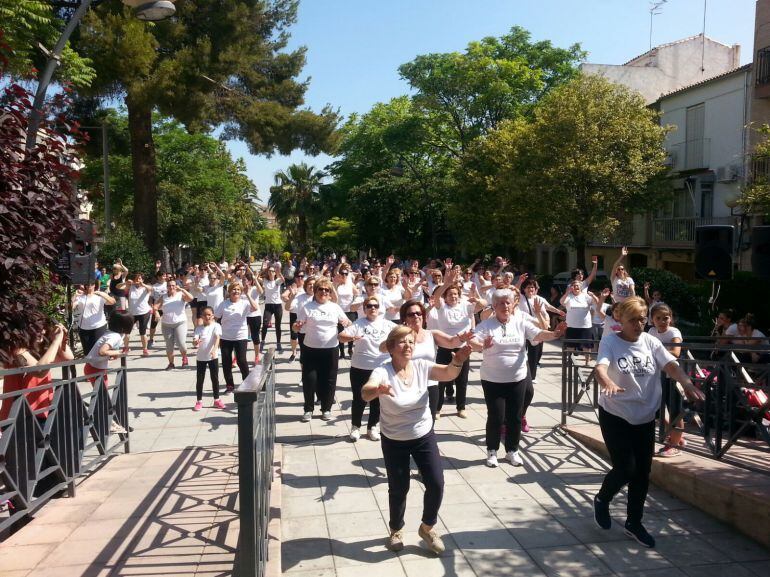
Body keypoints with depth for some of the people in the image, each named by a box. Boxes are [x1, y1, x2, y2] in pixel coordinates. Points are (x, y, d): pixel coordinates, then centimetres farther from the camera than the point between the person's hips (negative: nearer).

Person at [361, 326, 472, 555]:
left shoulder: (422, 366, -11)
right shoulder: (382, 372, -21)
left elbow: (448, 374, -26)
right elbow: (365, 393, -39)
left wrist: (457, 362, -50)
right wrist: (378, 390, -64)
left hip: (424, 437, 3)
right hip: (394, 442, -2)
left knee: (436, 484, 0)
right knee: (399, 489, 8)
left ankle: (427, 528, 28)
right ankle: (396, 530, 37)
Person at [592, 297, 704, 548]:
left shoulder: (651, 342, 0)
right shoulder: (610, 342, -11)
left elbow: (671, 365, -13)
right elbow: (600, 368, -27)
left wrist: (687, 383, -33)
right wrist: (608, 384, -50)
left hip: (645, 417, 4)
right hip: (615, 416, -4)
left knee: (642, 472, 9)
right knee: (625, 469, -7)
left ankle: (634, 522, 28)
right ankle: (601, 500, 24)